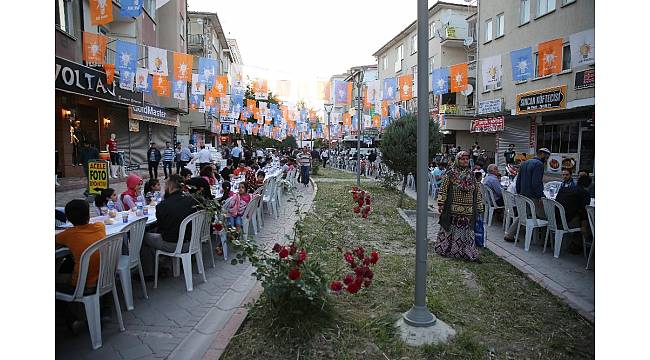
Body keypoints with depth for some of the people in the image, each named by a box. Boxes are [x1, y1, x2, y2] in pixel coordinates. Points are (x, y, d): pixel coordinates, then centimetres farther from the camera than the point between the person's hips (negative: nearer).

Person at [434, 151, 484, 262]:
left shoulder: (471, 174, 11)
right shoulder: (451, 174, -2)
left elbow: (477, 191, 15)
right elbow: (443, 189, -4)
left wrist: (479, 207, 14)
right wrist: (441, 204, -10)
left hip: (468, 210, 3)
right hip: (453, 208, -3)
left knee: (467, 230, 4)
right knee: (451, 229, 6)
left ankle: (469, 253, 10)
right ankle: (446, 249, 21)